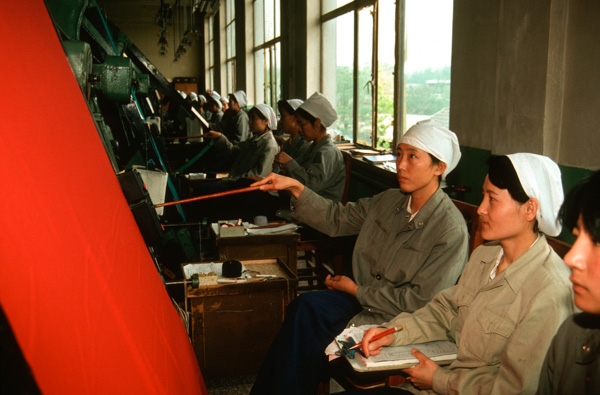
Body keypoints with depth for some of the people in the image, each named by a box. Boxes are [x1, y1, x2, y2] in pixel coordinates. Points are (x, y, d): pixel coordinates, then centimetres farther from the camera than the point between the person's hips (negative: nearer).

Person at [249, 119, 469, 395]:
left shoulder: (451, 229, -18)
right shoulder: (388, 201, 4)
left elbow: (420, 301, -18)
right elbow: (337, 219, 9)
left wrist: (356, 290, -11)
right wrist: (296, 188, -4)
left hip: (399, 322, -6)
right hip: (364, 298, 6)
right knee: (306, 306, -22)